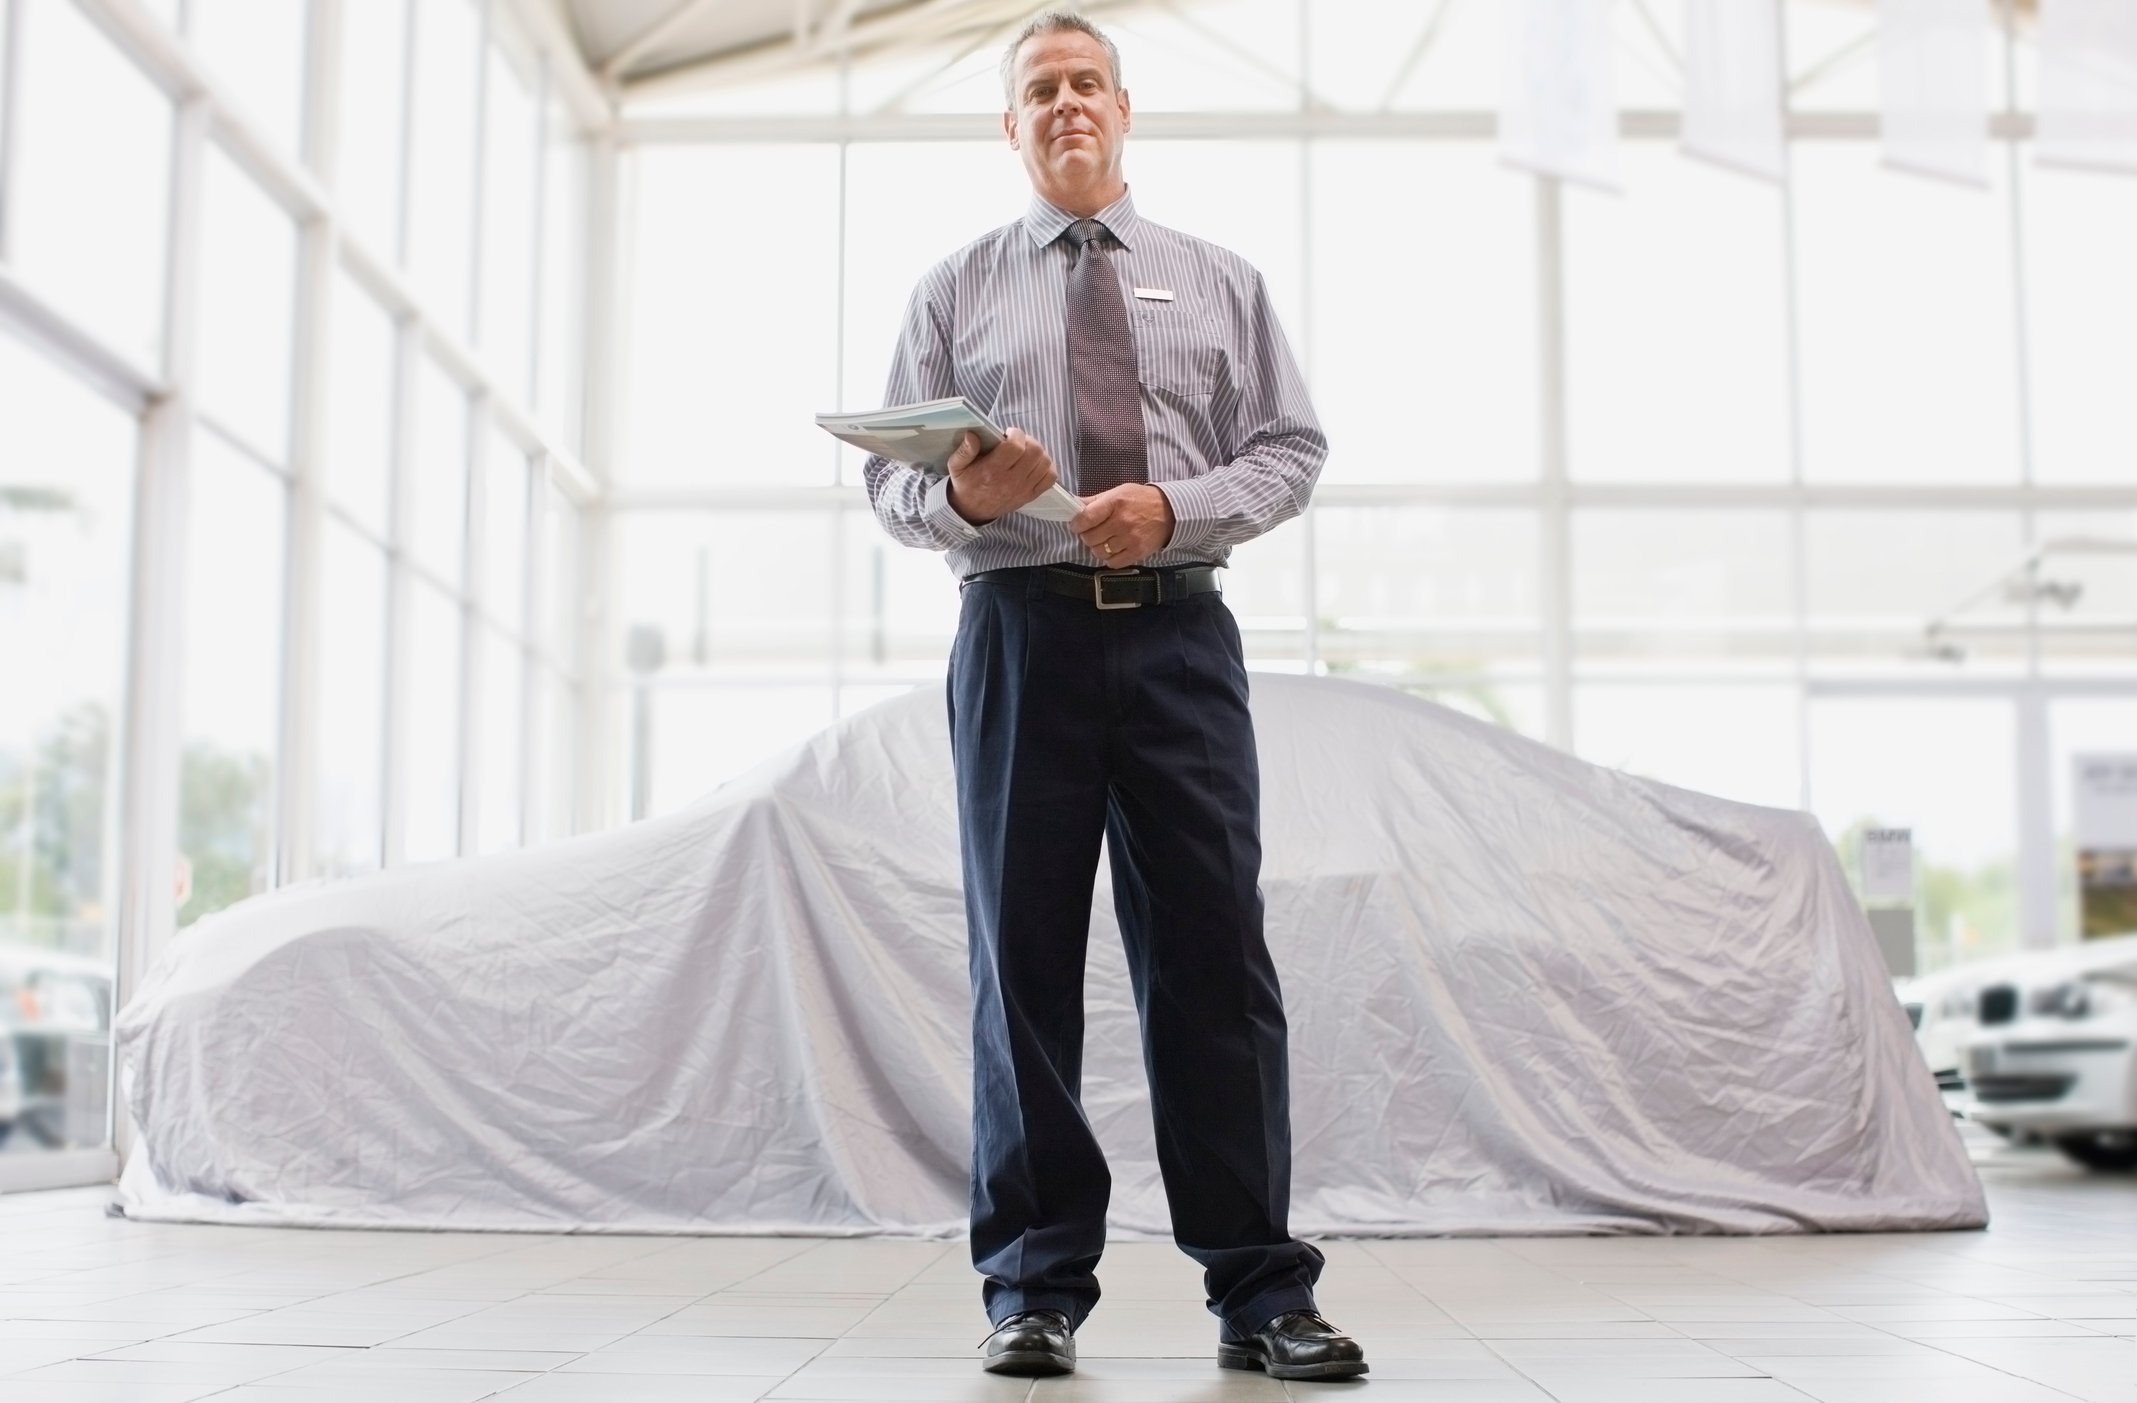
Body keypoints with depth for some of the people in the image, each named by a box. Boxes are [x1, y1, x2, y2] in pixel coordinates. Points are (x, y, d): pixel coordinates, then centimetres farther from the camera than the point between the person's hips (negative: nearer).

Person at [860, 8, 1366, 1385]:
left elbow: (1291, 450, 9)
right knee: (1023, 954, 0)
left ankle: (1261, 1295, 3)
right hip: (1021, 631, 0)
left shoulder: (1221, 282, 16)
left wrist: (1173, 504, -9)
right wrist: (960, 495, -13)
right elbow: (890, 476, 10)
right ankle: (1037, 1290, 9)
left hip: (1179, 631, 0)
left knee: (1213, 951, -4)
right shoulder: (957, 289, 14)